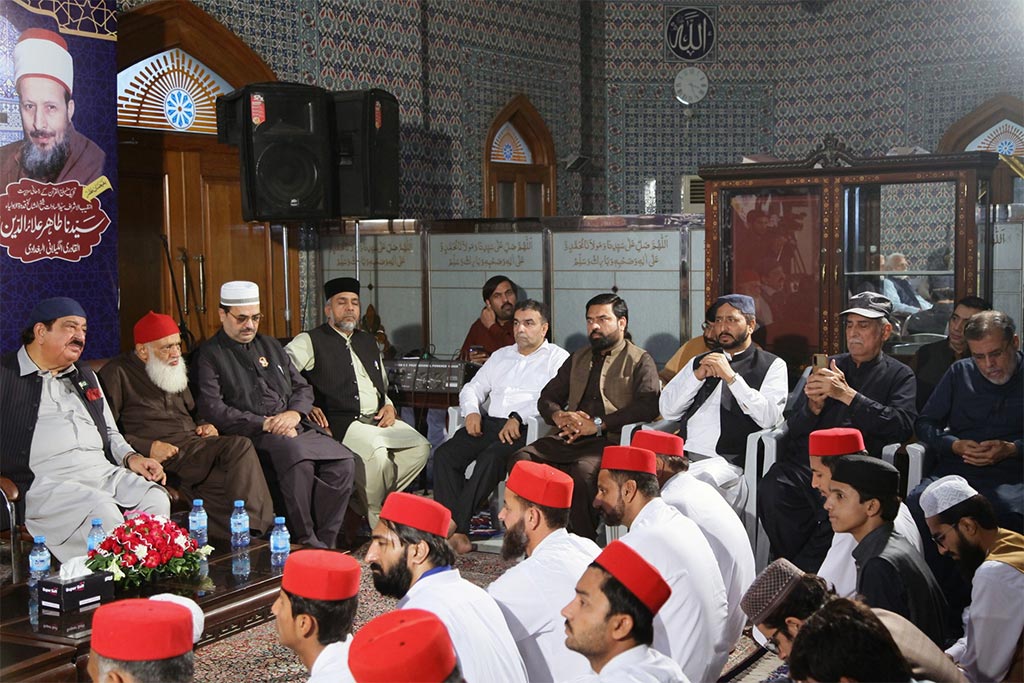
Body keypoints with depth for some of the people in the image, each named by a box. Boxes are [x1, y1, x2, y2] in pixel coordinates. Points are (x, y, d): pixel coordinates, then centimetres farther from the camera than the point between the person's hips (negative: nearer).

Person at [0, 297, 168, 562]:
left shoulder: (85, 376, 28)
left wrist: (131, 457, 10)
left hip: (103, 471, 6)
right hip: (46, 480, -6)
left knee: (156, 498, -23)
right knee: (103, 512, -34)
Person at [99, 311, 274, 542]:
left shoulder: (174, 370, 26)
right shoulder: (117, 374, 1)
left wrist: (204, 426, 14)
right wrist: (146, 447, -17)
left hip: (195, 442, 7)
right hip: (164, 454, -7)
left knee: (240, 445, -27)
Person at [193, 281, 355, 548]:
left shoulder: (270, 346, 24)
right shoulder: (210, 355, 4)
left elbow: (303, 388, 22)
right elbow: (211, 408, -9)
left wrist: (294, 413, -2)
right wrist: (264, 424, -15)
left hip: (294, 427, 6)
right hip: (250, 436, -6)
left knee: (343, 461, -20)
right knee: (297, 457, -36)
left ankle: (323, 542, -16)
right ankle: (305, 542, -23)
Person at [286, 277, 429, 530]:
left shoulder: (369, 342, 25)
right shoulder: (310, 342, 3)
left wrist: (389, 406, 11)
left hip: (379, 421, 7)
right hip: (342, 424, -7)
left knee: (420, 447, -13)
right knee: (376, 453, -33)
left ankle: (361, 502, -4)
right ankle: (377, 522, -10)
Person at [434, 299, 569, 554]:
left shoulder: (557, 358, 7)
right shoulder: (501, 355, 27)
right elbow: (472, 388, 24)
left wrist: (518, 418, -22)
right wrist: (472, 411, 2)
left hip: (525, 429, -6)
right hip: (489, 423, 6)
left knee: (491, 457, -36)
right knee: (444, 454, -20)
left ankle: (455, 523, -31)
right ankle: (458, 534, -28)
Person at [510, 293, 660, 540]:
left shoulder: (640, 360, 8)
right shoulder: (578, 359, 28)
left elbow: (648, 406, -9)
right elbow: (547, 397, 25)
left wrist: (597, 424, -15)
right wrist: (559, 416, 0)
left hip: (610, 440, -6)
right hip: (568, 438, 6)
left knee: (583, 469, -37)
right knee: (523, 459, -21)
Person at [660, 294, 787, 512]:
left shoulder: (772, 365, 11)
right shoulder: (701, 362, 25)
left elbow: (769, 417, -7)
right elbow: (667, 410, 14)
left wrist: (731, 376, -9)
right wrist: (697, 375, 1)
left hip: (728, 463, -4)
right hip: (682, 455, 4)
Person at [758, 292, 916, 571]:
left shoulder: (899, 375, 16)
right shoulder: (827, 367, 26)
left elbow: (902, 427, -6)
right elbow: (794, 429, 20)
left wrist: (847, 395, -11)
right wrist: (814, 405, -3)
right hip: (805, 461, 3)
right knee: (771, 491, -30)